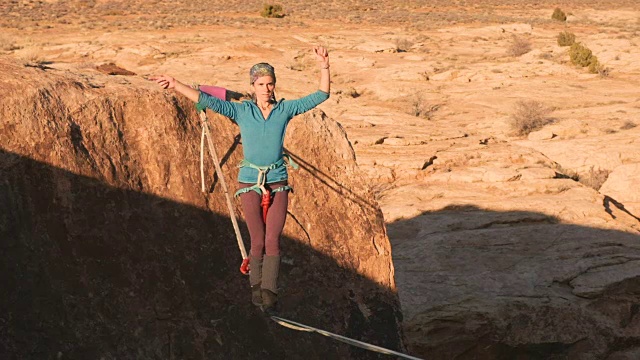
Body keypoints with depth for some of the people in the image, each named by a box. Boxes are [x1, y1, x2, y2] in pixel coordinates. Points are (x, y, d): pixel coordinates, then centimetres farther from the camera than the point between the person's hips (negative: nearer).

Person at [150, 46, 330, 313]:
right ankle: (256, 286, 18)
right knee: (258, 241, 0)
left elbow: (320, 96, -1)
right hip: (250, 182, 0)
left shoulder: (285, 109, 2)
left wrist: (324, 67, -15)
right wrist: (175, 85, -16)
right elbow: (206, 101, -8)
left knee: (273, 239, -10)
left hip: (278, 183, 0)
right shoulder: (242, 111, -1)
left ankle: (269, 293, -6)